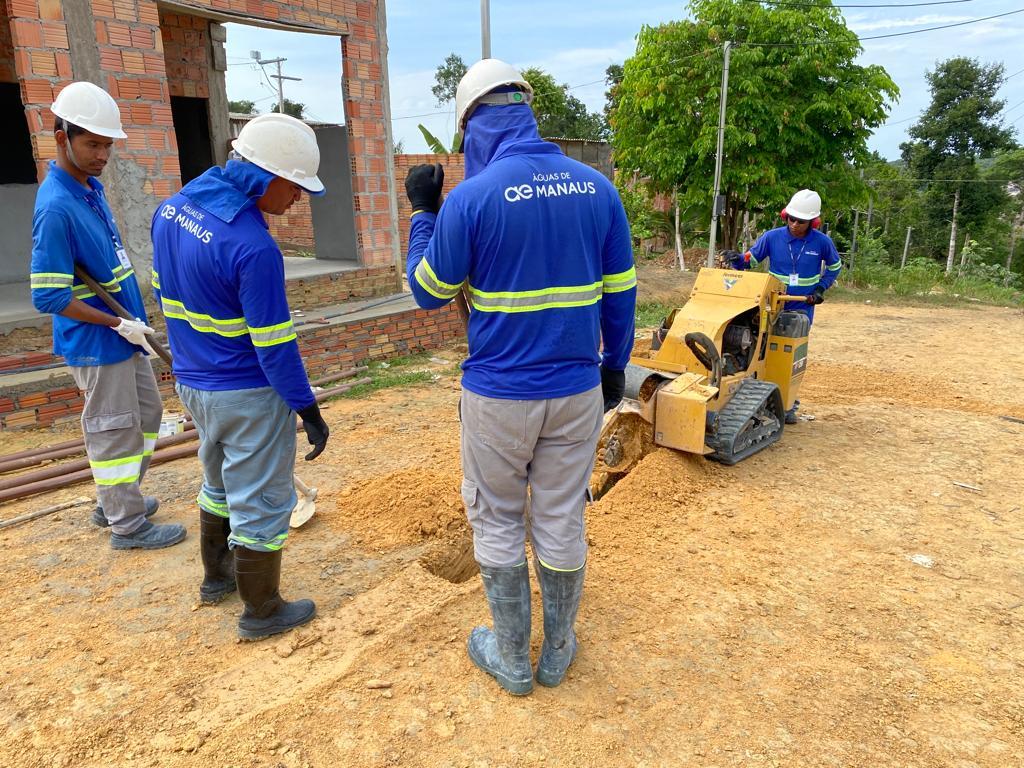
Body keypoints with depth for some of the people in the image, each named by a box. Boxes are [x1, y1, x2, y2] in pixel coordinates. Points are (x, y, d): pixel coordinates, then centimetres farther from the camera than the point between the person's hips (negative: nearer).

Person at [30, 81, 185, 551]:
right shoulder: (56, 206, -21)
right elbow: (49, 297, -22)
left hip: (123, 335, 9)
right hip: (96, 344, -9)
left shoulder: (91, 187, 6)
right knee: (114, 431, 3)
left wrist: (134, 321, 14)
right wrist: (119, 325, -18)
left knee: (147, 415, 19)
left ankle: (113, 502, 36)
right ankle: (127, 526, 20)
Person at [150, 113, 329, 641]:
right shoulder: (253, 249, -27)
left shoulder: (172, 208, -1)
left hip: (191, 383, 9)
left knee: (220, 483, 27)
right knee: (261, 502, 8)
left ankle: (217, 576, 45)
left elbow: (163, 288, 11)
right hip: (248, 395, -8)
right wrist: (308, 410, -14)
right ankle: (262, 612, 24)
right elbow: (274, 345, -23)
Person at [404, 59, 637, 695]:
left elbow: (430, 291, -1)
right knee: (562, 524, 16)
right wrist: (615, 365, 17)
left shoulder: (471, 197, -12)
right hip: (578, 391, 4)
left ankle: (512, 660, 30)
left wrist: (423, 212, 11)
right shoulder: (598, 187, 0)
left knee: (498, 525, 15)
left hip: (499, 395, -3)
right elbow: (621, 294, 4)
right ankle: (558, 653, 34)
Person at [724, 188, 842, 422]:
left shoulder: (822, 242, -7)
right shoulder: (772, 237, -8)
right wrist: (736, 260, -22)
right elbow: (751, 260, 0)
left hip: (801, 309, 0)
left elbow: (834, 266, 11)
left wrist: (821, 289, -1)